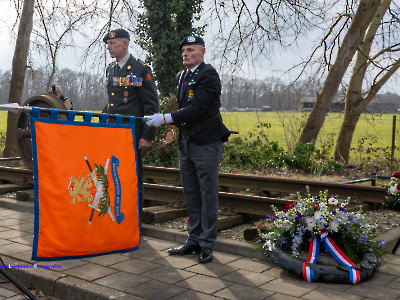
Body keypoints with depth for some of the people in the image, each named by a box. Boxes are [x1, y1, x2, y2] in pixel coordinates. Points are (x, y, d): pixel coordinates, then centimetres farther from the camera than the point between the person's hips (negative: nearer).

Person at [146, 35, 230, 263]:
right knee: (191, 196, 13)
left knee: (208, 197, 0)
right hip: (186, 143, 8)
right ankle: (194, 240, 24)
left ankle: (207, 244, 10)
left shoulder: (209, 75, -11)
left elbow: (197, 108, -21)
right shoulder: (181, 76, 15)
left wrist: (166, 119, -20)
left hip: (206, 144, -8)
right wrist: (172, 125, 6)